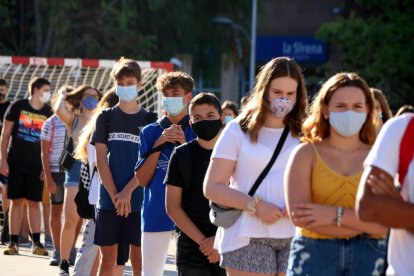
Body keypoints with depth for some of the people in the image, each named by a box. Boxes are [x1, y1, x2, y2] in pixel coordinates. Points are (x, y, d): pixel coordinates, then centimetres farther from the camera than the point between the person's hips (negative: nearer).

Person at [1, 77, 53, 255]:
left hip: (36, 165, 1)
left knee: (34, 203, 3)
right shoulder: (18, 107, -1)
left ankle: (36, 242, 6)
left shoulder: (48, 112, 5)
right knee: (16, 202, 1)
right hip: (16, 163, -1)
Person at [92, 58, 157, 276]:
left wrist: (127, 192, -13)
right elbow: (101, 160, 1)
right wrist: (115, 196, -9)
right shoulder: (106, 118, 6)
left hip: (139, 200, -1)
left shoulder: (149, 120, 4)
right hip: (109, 199, 1)